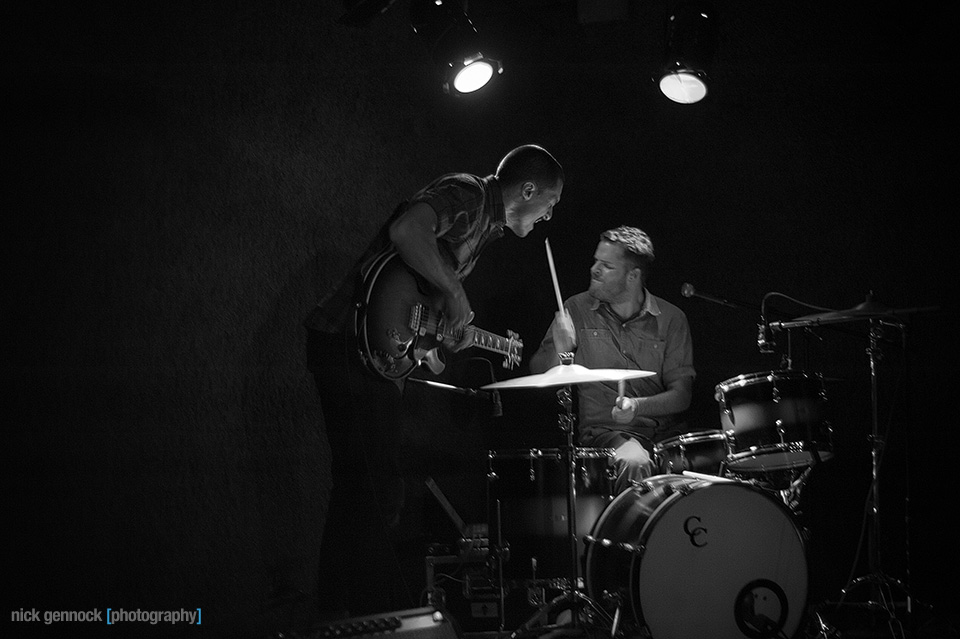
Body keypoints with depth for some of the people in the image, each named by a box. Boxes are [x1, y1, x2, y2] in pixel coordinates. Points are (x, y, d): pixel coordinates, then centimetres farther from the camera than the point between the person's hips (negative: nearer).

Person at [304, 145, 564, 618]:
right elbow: (407, 232, -32)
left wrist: (457, 334, 14)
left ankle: (338, 617, 22)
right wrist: (454, 292, -22)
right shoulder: (467, 195, -11)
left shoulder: (485, 223, 20)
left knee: (357, 494, 15)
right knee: (378, 496, -10)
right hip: (353, 343, -11)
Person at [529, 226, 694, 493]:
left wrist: (638, 406, -19)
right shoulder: (577, 310, 5)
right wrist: (561, 350, -15)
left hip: (664, 431, 2)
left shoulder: (670, 319, 5)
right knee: (634, 463, -34)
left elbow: (681, 395, -1)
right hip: (603, 431, -1)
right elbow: (539, 377, 5)